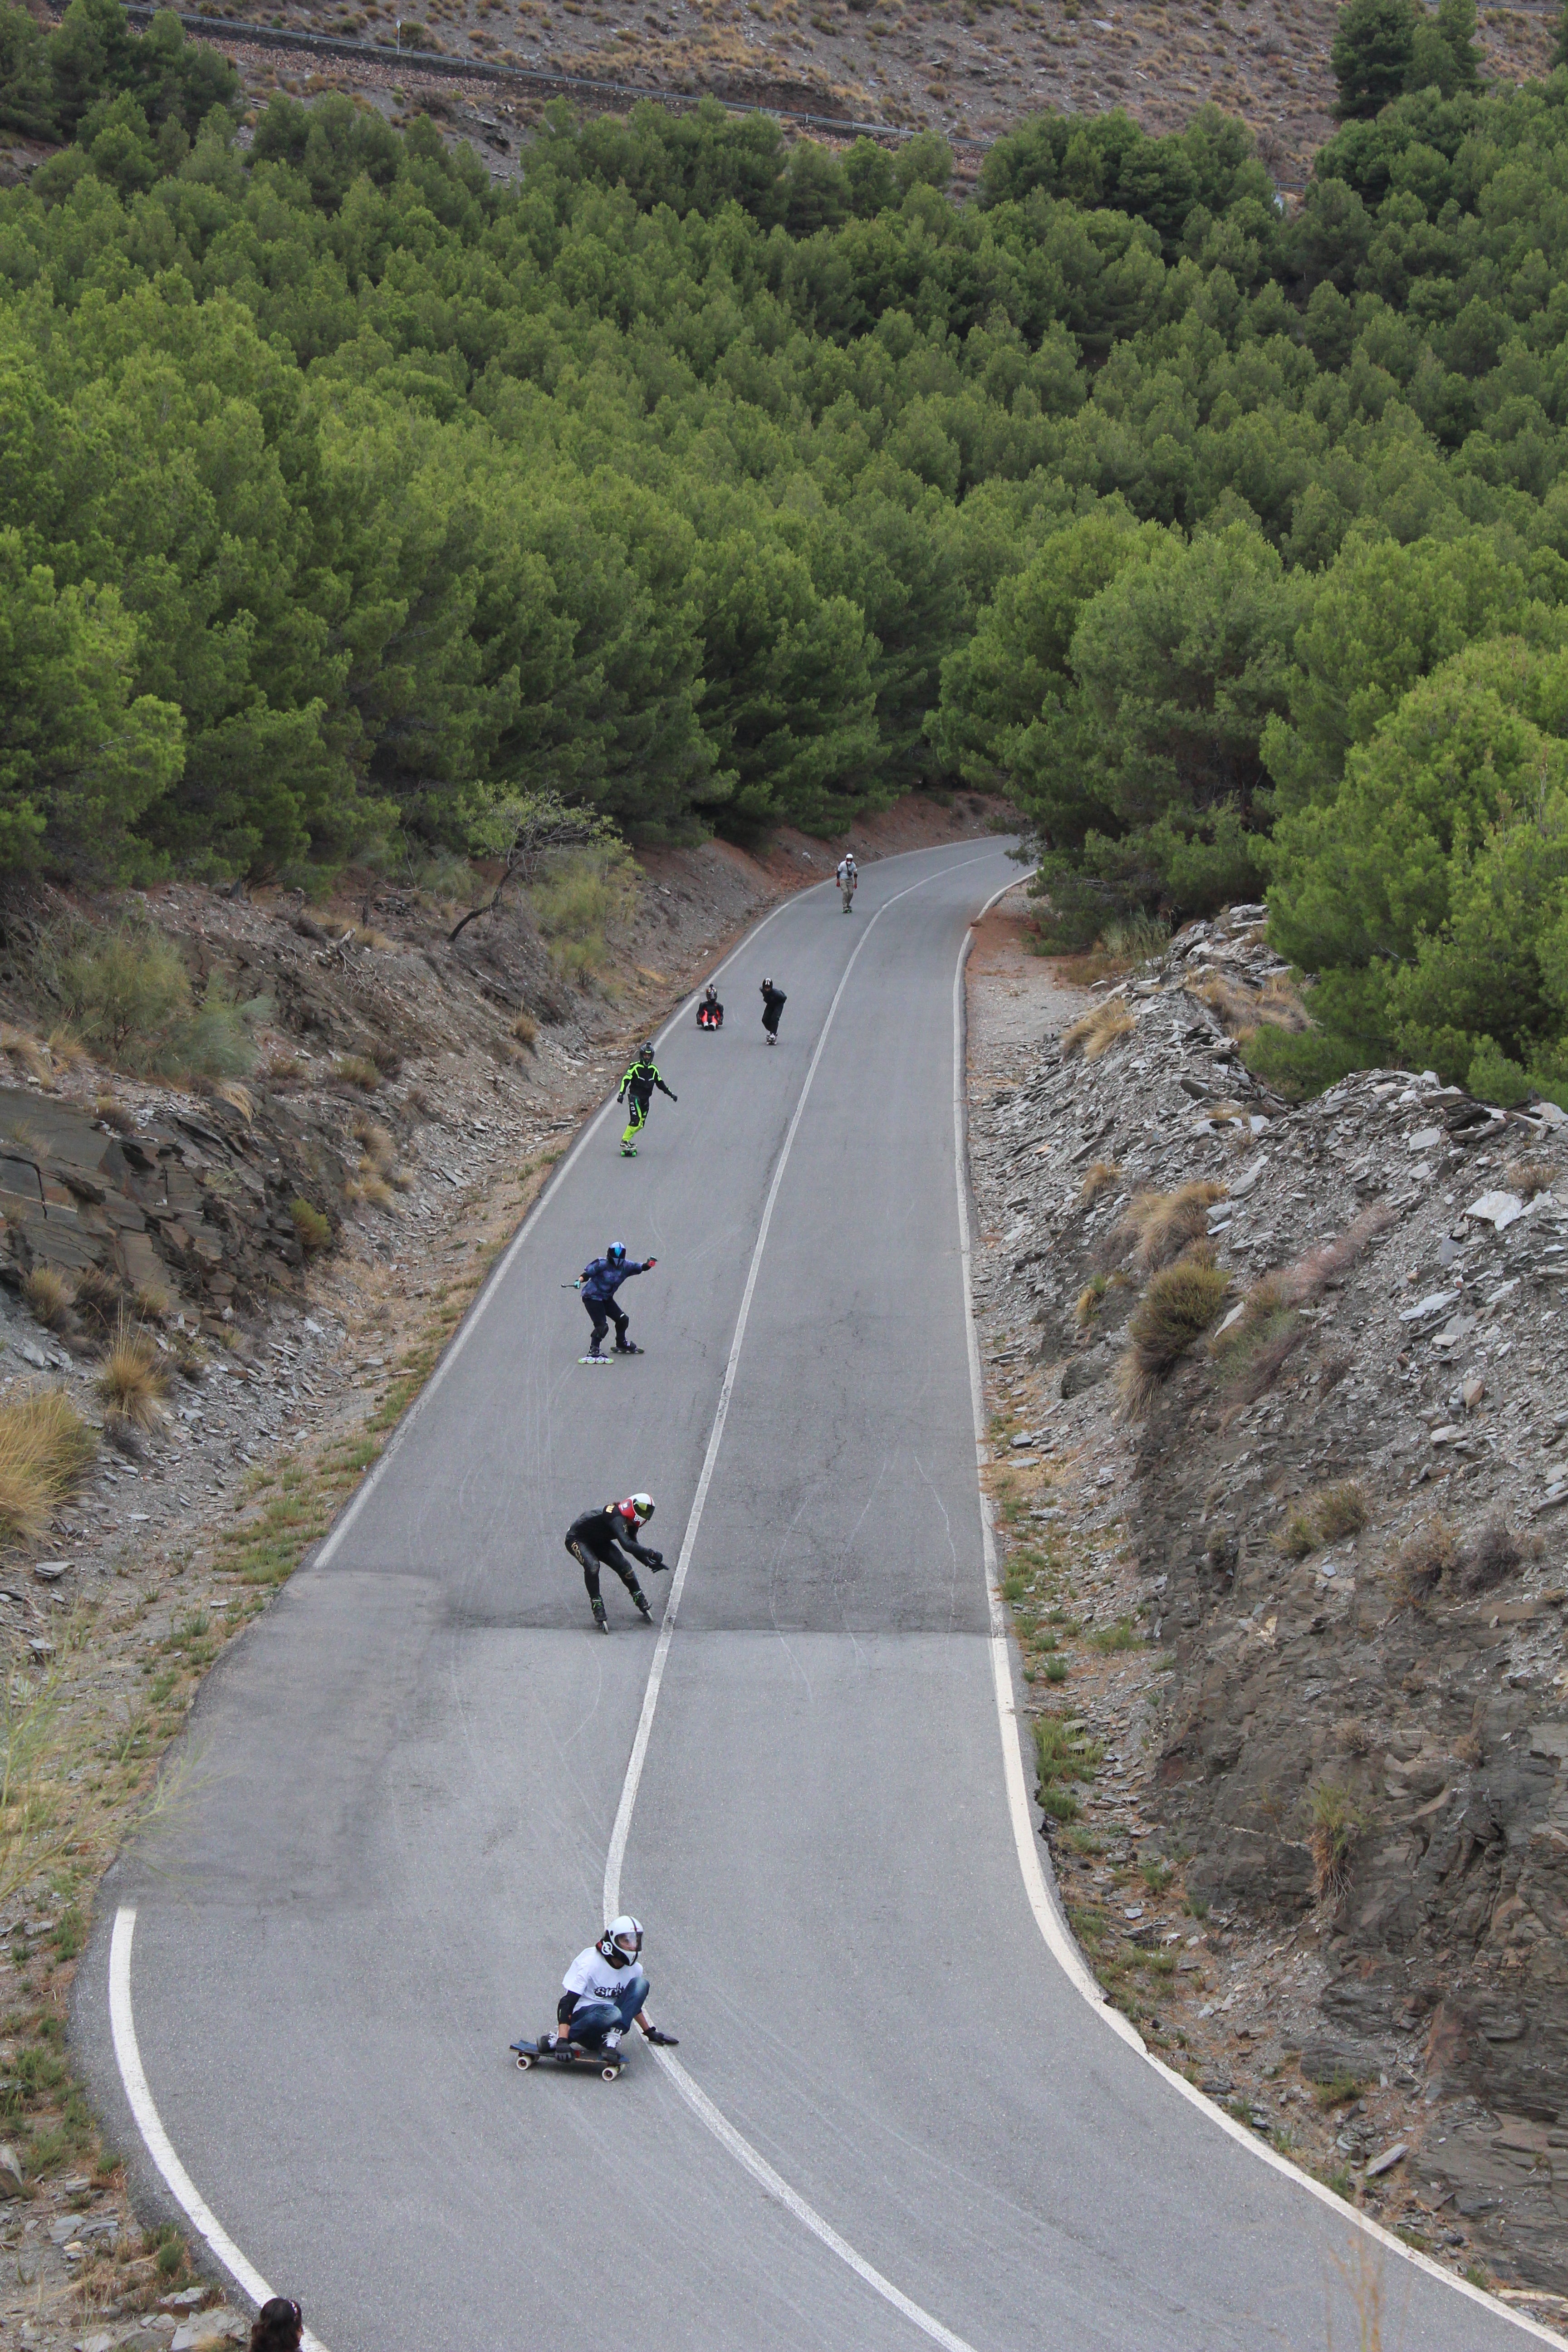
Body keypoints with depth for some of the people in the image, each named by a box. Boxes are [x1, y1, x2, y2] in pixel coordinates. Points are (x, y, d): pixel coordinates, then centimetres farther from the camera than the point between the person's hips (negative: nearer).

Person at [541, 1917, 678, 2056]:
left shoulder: (635, 1969, 6)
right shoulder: (590, 1963, -14)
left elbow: (633, 2003, 26)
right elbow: (567, 2003, -21)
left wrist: (650, 2033, 23)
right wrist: (562, 2042, -33)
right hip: (583, 2016, -6)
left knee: (640, 1983, -13)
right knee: (613, 2013, -40)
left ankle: (613, 2037, -24)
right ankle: (559, 2038, -23)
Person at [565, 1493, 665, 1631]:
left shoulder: (630, 1523, -8)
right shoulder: (617, 1518, -37)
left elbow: (634, 1546, 5)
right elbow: (626, 1545, -49)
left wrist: (649, 1563, -10)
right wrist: (651, 1553, -47)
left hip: (598, 1542, 8)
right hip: (577, 1539, -8)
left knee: (623, 1566, -5)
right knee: (592, 1566, -35)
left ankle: (641, 1603, 13)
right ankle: (597, 1608, -22)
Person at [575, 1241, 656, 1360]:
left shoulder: (625, 1266, -1)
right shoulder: (602, 1265, -18)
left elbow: (641, 1268, -1)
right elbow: (587, 1273, -17)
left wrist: (649, 1264, -22)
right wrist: (579, 1281, -36)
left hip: (607, 1298, 7)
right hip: (592, 1297, -7)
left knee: (623, 1319, 11)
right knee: (602, 1325, -19)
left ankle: (622, 1345, 33)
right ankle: (593, 1351, -19)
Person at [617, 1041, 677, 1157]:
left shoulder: (654, 1070, 10)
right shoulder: (635, 1067, -6)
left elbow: (660, 1083, 21)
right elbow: (626, 1080, -8)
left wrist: (671, 1094, 21)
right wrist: (622, 1094, -20)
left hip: (646, 1099, 6)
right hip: (635, 1096, -6)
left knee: (641, 1124, 4)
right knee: (636, 1120, -21)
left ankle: (627, 1140, 14)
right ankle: (625, 1141, -14)